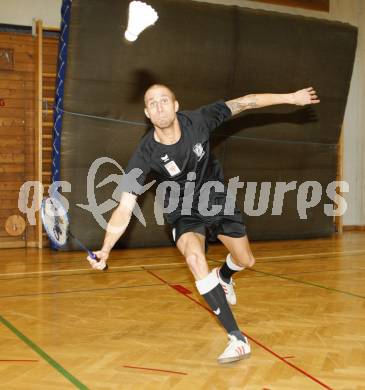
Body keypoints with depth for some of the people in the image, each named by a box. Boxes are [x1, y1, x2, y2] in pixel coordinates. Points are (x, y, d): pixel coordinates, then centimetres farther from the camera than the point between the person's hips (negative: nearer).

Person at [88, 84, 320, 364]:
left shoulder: (198, 121, -24)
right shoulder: (145, 155, -28)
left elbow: (245, 103, -14)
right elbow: (125, 208, -28)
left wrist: (290, 97, -13)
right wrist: (105, 251, -38)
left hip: (217, 200, 3)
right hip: (184, 212, -2)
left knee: (245, 261, 10)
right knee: (195, 257, -30)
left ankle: (223, 277, 52)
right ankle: (237, 339, -23)